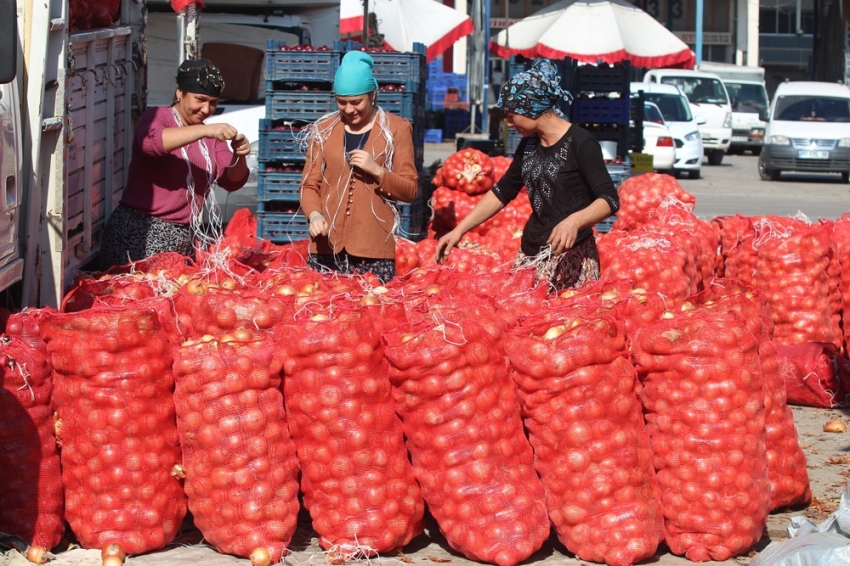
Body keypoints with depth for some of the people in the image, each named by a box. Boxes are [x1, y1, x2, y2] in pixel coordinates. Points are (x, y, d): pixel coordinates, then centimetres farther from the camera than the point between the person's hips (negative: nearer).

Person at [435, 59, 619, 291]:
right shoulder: (528, 144, 9)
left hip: (570, 257, -7)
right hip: (530, 254, 7)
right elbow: (501, 192, 18)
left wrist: (575, 220, -33)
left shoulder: (580, 142, -12)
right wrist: (460, 230, 13)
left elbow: (609, 200, -16)